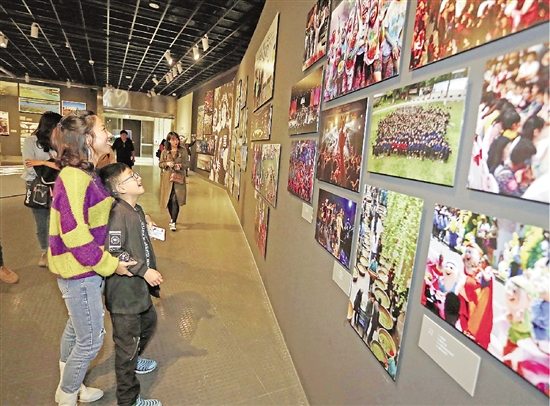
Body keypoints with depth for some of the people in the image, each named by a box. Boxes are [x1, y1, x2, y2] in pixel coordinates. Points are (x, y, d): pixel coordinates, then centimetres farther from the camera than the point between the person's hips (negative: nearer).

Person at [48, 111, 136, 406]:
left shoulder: (86, 173, 6)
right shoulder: (73, 177, -24)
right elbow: (74, 233, -26)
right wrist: (109, 264, -18)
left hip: (83, 267, 10)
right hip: (79, 271, -9)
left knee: (76, 328, 26)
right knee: (91, 339, 6)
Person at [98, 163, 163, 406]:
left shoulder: (137, 209, 5)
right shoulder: (118, 214, -23)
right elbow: (113, 253, -26)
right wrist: (144, 270, -24)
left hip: (139, 287, 10)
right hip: (123, 292, -10)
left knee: (148, 321, 28)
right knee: (128, 342, 4)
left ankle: (132, 360, 54)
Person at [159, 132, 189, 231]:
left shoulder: (183, 151, 0)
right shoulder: (164, 152, 4)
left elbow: (187, 164, 3)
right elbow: (160, 164, 9)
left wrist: (181, 165, -18)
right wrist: (167, 164, -11)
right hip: (167, 179, 2)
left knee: (175, 200, -10)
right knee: (169, 200, 10)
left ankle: (173, 222, -4)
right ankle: (172, 218, 31)